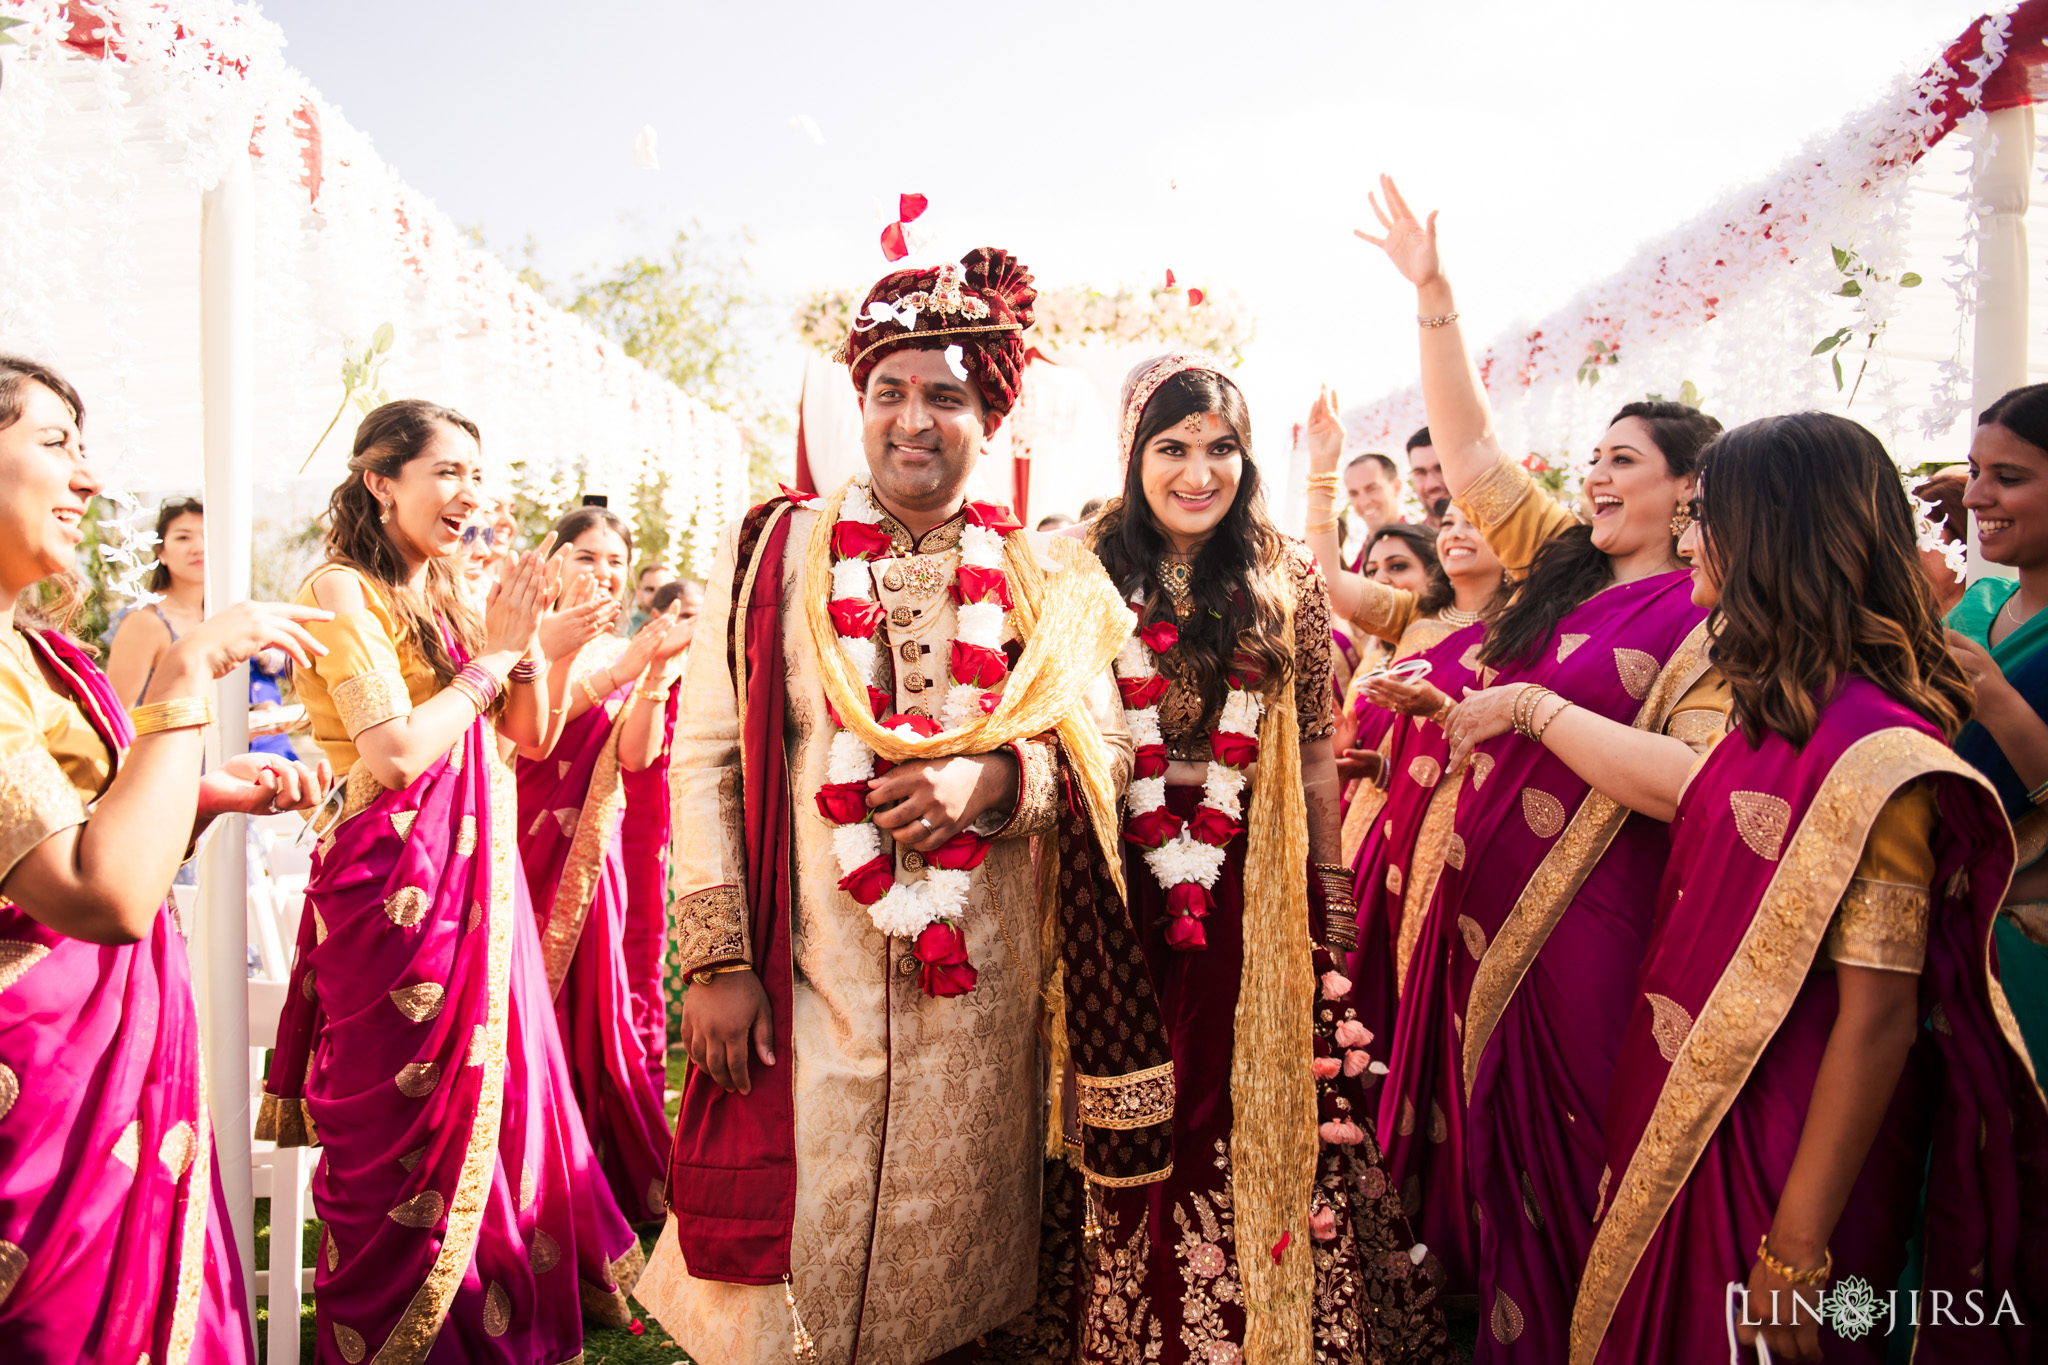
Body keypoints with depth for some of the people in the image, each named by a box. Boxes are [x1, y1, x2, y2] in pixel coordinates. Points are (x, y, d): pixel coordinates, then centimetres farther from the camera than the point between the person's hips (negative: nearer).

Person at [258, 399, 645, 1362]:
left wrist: (525, 643, -2)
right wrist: (490, 655, -12)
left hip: (480, 876, 8)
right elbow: (395, 752, -20)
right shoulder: (342, 591, -10)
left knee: (494, 1097, 14)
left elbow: (530, 737, 12)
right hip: (397, 886, -7)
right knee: (403, 1134, 4)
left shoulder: (447, 596, 14)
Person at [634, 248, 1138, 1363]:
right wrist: (717, 960, -8)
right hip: (800, 982, -1)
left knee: (951, 1270, 15)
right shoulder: (770, 551, 1)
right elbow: (704, 760, -1)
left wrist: (992, 777, -17)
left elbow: (1104, 753, 4)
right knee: (783, 1262, 7)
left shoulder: (1044, 579, 5)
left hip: (983, 990, 2)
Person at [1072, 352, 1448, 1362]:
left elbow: (1316, 751, 6)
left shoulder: (1288, 579, 4)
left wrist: (1331, 897, 5)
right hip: (1125, 894, 0)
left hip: (1261, 894, 1)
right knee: (1138, 1133, 9)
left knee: (1268, 1125, 6)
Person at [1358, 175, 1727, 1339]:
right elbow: (1469, 446, 6)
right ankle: (1490, 1309, 39)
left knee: (1565, 1141, 9)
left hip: (1588, 913, -6)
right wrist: (1435, 298, 2)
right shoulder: (1562, 563, 7)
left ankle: (1569, 1328, 31)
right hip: (1483, 889, 6)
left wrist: (1536, 705, -23)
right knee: (1482, 1117, 19)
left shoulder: (1710, 621, -11)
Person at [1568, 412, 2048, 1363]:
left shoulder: (1874, 753, -23)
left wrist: (1798, 1251, -19)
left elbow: (1878, 1021, -22)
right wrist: (1536, 708, 28)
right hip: (1701, 1124, 8)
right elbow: (1682, 794, 20)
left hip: (1776, 1157, -8)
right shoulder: (1787, 720, 3)